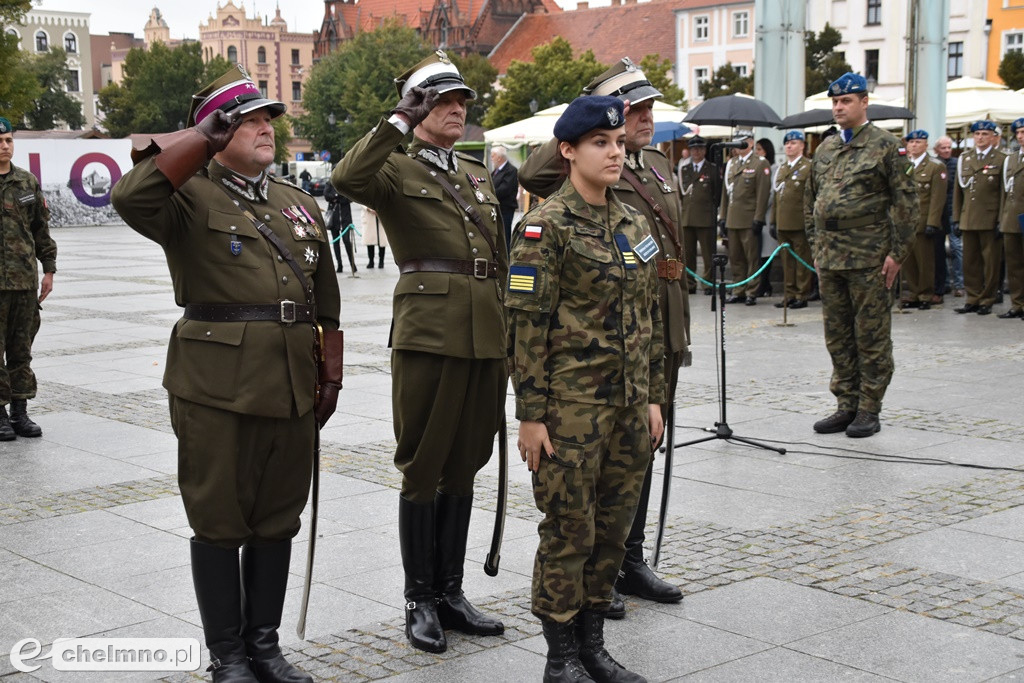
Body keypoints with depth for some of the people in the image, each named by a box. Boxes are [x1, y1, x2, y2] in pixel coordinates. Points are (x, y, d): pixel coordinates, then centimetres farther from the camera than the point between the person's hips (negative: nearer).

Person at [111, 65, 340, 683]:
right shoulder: (192, 198, -3)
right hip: (217, 390, -5)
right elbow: (132, 198, -27)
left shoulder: (300, 204, 15)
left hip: (291, 391, 6)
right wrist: (200, 140, -19)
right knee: (220, 523, 4)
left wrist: (326, 376, 14)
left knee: (278, 521, 13)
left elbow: (326, 299, 18)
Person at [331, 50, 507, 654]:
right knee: (423, 467, 1)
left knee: (464, 466, 12)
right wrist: (400, 121, -23)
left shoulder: (479, 173, 18)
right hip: (429, 332, -6)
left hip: (485, 337, 6)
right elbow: (348, 178, -27)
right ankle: (420, 599, 11)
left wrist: (507, 342, 17)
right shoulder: (397, 169, -2)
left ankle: (451, 591, 22)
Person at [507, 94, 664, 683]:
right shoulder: (547, 226, -10)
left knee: (615, 527, 12)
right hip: (572, 403, -6)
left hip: (629, 404, 7)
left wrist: (654, 396, 13)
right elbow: (527, 324, -12)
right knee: (569, 529, 1)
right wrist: (531, 413, -14)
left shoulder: (635, 225, 11)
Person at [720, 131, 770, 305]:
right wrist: (723, 216, 12)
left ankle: (752, 292, 3)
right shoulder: (731, 164, 16)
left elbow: (763, 194, -8)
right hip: (732, 220, 6)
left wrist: (758, 219, -13)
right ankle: (739, 292, 15)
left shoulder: (760, 164, -2)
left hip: (749, 220, -6)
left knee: (752, 258, -2)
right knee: (735, 258, 8)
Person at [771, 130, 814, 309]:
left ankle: (802, 296, 4)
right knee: (787, 261, 10)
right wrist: (774, 221, 16)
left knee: (802, 261, 0)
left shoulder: (809, 167, -3)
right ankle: (789, 295, 15)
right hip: (783, 224, 7)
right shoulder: (780, 169, 19)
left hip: (800, 224, -7)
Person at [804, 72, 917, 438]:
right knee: (838, 336, 10)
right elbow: (811, 200, 21)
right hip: (829, 258, 6)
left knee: (871, 335, 1)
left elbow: (905, 202, -6)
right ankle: (847, 405, 19)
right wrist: (815, 246, 13)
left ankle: (869, 409, 8)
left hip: (868, 258, -6)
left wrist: (897, 253, -10)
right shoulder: (825, 148, 13)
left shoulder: (885, 145, -4)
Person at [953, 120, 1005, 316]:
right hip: (968, 221, 4)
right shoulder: (964, 159, 12)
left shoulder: (1002, 159, 0)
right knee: (970, 262, 7)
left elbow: (1004, 192, -4)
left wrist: (1001, 221, -9)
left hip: (990, 221, -4)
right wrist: (957, 218, 8)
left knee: (991, 262, 1)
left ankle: (987, 300, 9)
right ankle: (973, 299, 15)